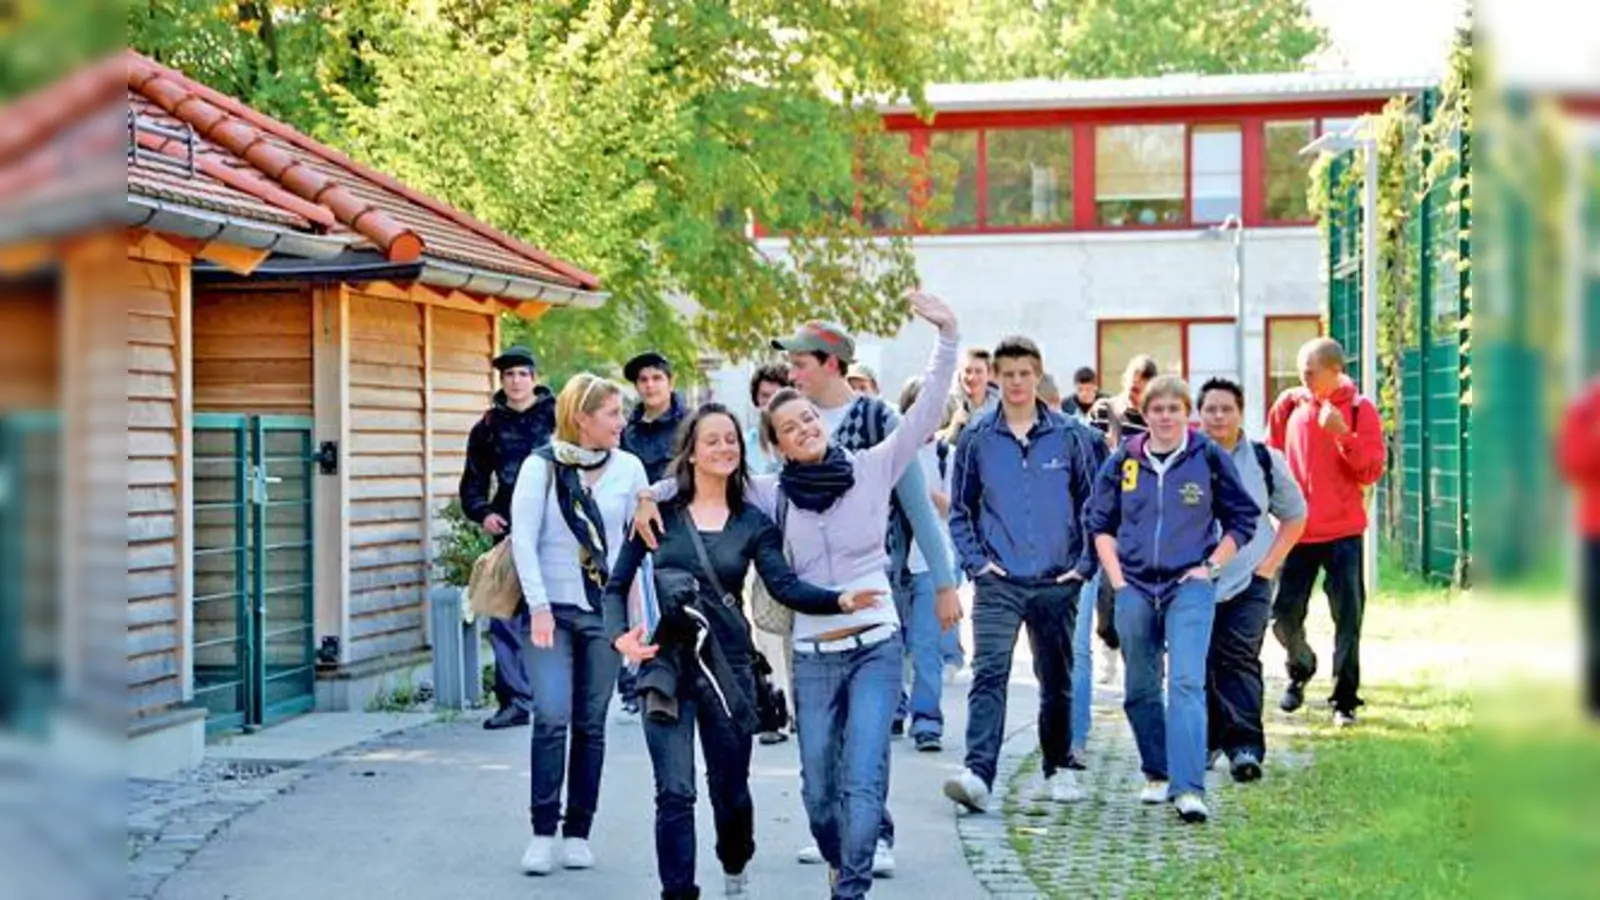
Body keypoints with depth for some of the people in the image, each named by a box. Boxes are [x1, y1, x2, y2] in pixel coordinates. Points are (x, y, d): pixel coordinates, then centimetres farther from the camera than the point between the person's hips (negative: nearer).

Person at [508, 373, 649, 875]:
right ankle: (542, 833, -3)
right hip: (551, 609, -2)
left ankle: (578, 833, 15)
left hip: (604, 611, 3)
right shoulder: (541, 466, -4)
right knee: (552, 716, -12)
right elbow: (523, 539, -7)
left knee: (591, 724, 6)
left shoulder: (628, 467, 3)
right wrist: (539, 608, -13)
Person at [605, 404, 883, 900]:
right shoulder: (660, 511, 1)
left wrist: (841, 600, -26)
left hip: (728, 665, 2)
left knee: (730, 789, 12)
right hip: (665, 661, -2)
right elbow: (617, 585, 4)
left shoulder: (753, 523, 5)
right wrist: (619, 635, -14)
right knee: (675, 793, -10)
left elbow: (785, 585, -9)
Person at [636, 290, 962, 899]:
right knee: (818, 786, 10)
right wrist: (652, 497, -6)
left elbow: (925, 413, -6)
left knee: (863, 779, -12)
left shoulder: (873, 469, 0)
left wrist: (946, 335, -14)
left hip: (876, 648, -2)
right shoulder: (773, 494, 2)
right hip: (813, 656, 2)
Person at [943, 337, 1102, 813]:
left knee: (1057, 681, 12)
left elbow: (1093, 504, 8)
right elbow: (960, 509, 10)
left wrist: (1085, 564, 1)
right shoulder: (976, 438, 2)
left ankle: (1058, 769, 28)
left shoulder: (1071, 435, 2)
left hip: (1057, 582, 1)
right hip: (998, 582, -1)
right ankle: (978, 773, -23)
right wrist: (975, 561, -1)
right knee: (989, 674, -15)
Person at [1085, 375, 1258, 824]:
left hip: (1190, 586, -3)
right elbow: (1101, 523, 13)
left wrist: (1209, 568, -2)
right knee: (1140, 688, 10)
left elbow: (1242, 520, 8)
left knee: (1186, 682, -16)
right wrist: (1117, 579, 3)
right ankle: (1157, 774, 27)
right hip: (1134, 588, 3)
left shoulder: (1210, 459, 0)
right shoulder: (1122, 462, 6)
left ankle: (1189, 788, -21)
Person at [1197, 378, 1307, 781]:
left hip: (1248, 582, -1)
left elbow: (1294, 516, 17)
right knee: (1200, 663, 3)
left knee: (1239, 659, -14)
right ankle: (1207, 738, 19)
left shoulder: (1266, 461, 7)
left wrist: (1269, 564, 5)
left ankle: (1245, 745, -18)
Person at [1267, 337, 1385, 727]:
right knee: (1284, 614, 4)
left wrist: (1343, 436, -21)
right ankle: (1301, 669, 33)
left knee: (1347, 617, -2)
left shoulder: (1359, 410, -4)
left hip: (1343, 532, -2)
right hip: (1298, 531, 2)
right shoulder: (1289, 405, 3)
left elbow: (1372, 472, -8)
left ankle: (1344, 700, 8)